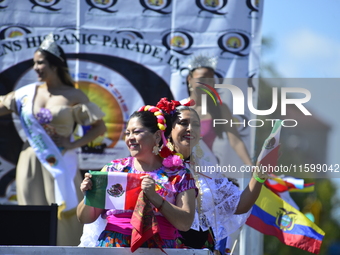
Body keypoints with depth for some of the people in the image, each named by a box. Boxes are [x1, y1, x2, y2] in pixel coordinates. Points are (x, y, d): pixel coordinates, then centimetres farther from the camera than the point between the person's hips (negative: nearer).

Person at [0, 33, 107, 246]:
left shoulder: (73, 97, -3)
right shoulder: (28, 93, 7)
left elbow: (100, 127, -2)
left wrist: (73, 145, -11)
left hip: (60, 164, -3)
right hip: (31, 163, 4)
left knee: (63, 218, -4)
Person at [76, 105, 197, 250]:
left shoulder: (179, 175, 9)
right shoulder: (114, 168, 16)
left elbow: (185, 223, -2)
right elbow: (84, 218, 18)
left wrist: (155, 198, -13)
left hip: (157, 248, -2)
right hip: (113, 246, 2)